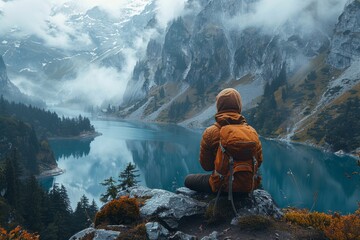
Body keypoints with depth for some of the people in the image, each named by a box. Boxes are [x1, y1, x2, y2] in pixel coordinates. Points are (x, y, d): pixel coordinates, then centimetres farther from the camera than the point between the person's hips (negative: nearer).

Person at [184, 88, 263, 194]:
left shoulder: (210, 133, -14)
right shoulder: (252, 132, -6)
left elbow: (206, 166, -5)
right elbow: (258, 161, 5)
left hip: (222, 185, -4)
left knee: (188, 180, 19)